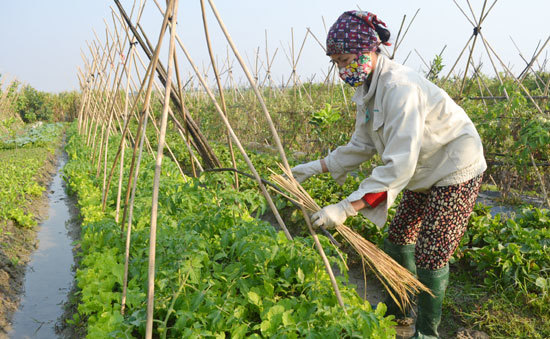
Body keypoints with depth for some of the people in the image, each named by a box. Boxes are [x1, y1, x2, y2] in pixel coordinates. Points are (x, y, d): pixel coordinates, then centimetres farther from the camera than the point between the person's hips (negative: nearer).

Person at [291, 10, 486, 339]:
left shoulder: (400, 88, -32)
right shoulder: (369, 88, -2)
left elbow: (399, 165, -37)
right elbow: (362, 144, 6)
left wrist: (347, 208, -41)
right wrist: (316, 167, 0)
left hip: (457, 170, -9)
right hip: (424, 172, 9)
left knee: (430, 255, -5)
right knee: (398, 237, 16)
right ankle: (400, 305, 38)